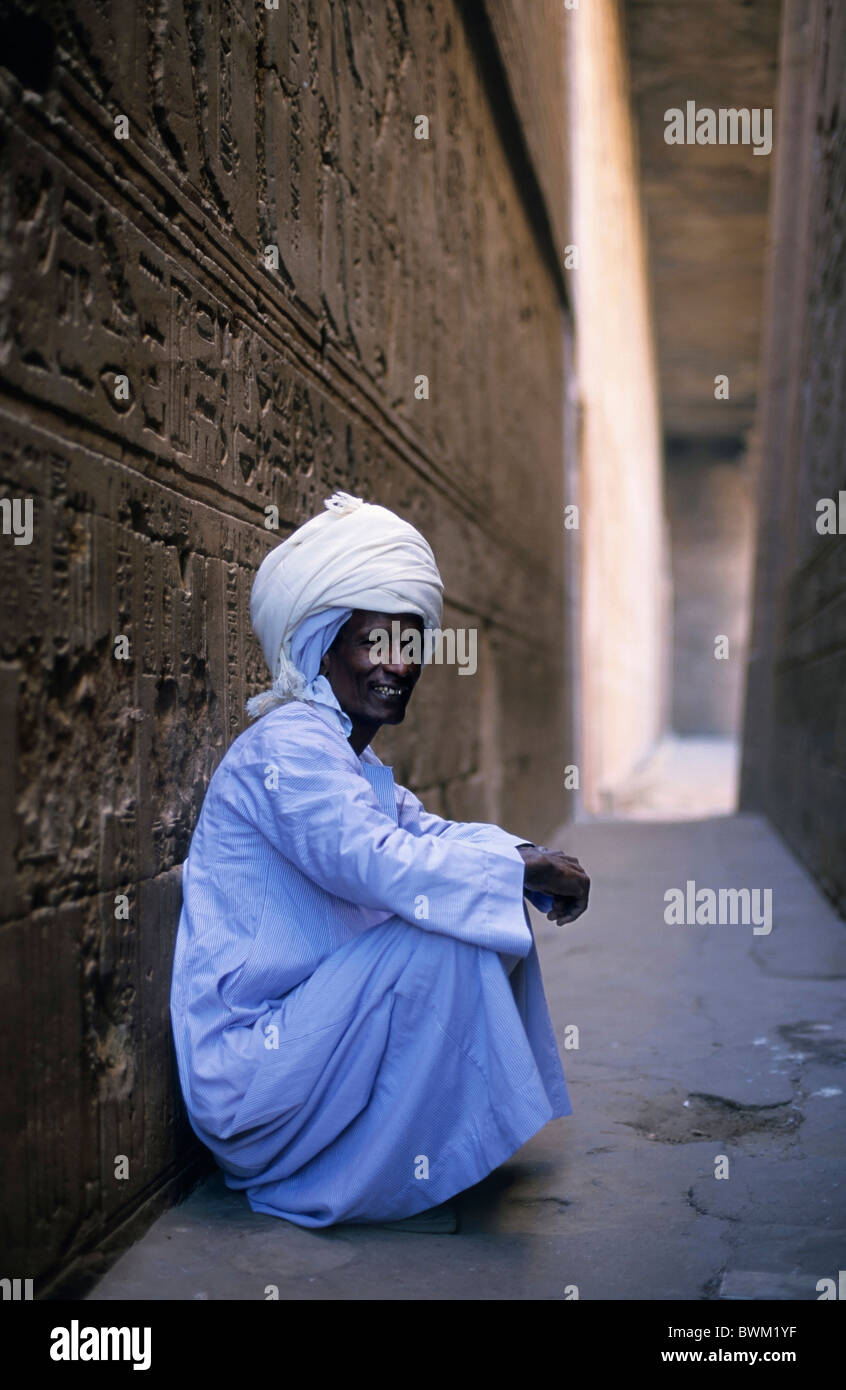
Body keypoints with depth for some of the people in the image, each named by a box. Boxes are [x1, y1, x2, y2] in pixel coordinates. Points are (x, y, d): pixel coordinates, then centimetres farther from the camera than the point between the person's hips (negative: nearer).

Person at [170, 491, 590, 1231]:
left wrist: (532, 860, -6)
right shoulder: (287, 746, -19)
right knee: (447, 938, -25)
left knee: (494, 912, 9)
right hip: (248, 1070, -10)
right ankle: (396, 1179, -12)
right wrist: (526, 869, -23)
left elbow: (428, 830, 15)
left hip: (298, 1023, 10)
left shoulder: (355, 763, 14)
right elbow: (371, 861, -31)